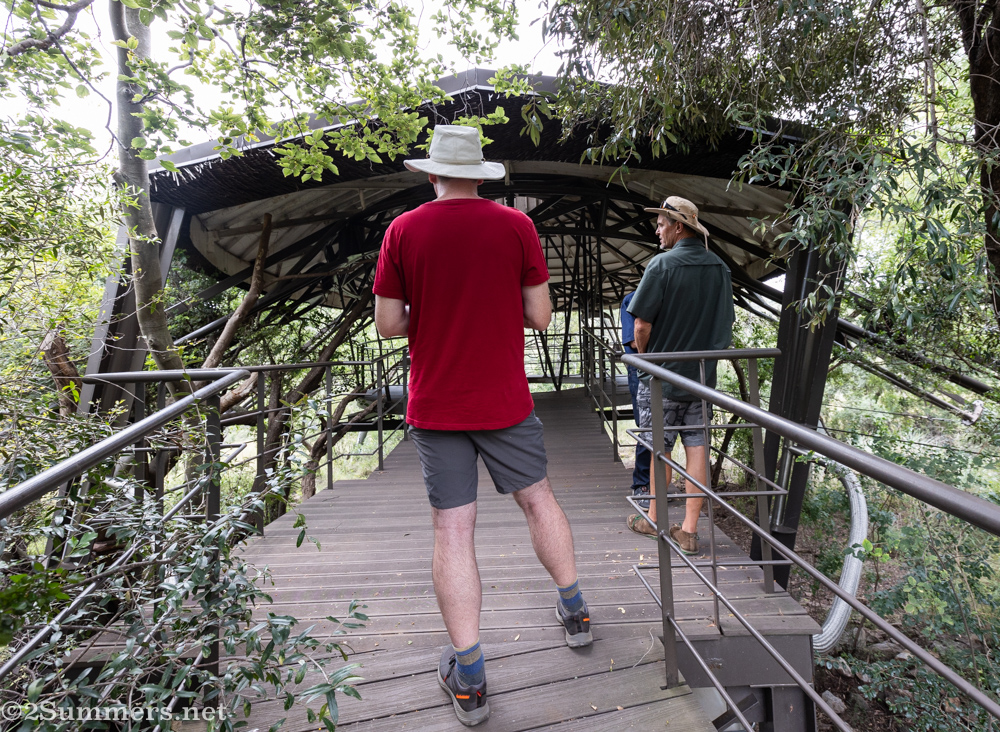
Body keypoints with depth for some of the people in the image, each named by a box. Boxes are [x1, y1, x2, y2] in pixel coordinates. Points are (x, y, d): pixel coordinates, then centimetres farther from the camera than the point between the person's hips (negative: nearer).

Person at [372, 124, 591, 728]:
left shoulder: (403, 231, -4)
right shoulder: (516, 225, -3)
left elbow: (388, 323, -4)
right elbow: (540, 316, -4)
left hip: (435, 406, 0)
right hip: (505, 401, 1)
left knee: (453, 529, 4)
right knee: (537, 497, 19)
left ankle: (468, 677, 13)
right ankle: (575, 610, 36)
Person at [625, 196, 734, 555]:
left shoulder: (662, 264, -15)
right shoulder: (720, 268, 4)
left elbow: (641, 326, -16)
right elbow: (726, 326, 11)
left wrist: (643, 355, 2)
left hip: (662, 376, -5)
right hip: (703, 376, 5)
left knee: (660, 449, 8)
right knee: (697, 448, 7)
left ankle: (654, 521, 23)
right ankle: (689, 530, 12)